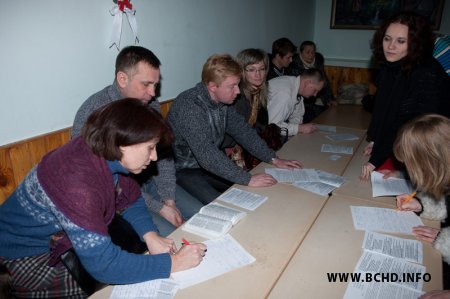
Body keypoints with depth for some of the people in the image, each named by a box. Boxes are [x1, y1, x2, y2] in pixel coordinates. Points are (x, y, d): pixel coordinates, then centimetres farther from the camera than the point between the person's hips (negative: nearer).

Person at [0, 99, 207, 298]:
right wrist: (172, 263, -30)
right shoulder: (78, 182, -39)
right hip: (26, 251, -6)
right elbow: (102, 264, -38)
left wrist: (150, 236, -17)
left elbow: (130, 198, 0)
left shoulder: (108, 156, -16)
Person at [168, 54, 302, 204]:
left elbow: (243, 131, 5)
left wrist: (273, 159, -3)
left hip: (210, 165, 7)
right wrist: (248, 179, -35)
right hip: (183, 170, -7)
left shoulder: (223, 101, -3)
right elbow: (207, 155, -35)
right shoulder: (189, 105, -28)